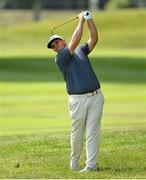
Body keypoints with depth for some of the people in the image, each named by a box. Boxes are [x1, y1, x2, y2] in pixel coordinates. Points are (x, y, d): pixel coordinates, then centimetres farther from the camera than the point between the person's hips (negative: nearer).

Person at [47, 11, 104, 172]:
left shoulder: (81, 51, 17)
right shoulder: (60, 58, -1)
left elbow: (94, 39, 7)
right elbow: (74, 41, -11)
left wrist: (89, 20, -2)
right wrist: (81, 21, -7)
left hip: (96, 97, 3)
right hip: (78, 99, -3)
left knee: (93, 132, -2)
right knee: (77, 133, 4)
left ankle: (91, 164, -3)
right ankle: (74, 162, 22)